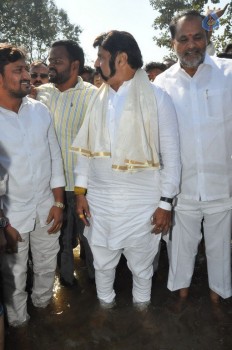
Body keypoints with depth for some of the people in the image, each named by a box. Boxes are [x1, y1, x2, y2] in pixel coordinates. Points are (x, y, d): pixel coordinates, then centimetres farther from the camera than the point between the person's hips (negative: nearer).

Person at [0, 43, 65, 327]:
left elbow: (54, 157, 4)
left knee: (47, 266, 21)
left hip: (46, 207, 3)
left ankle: (43, 303, 48)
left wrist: (58, 202, 2)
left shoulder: (40, 110, -1)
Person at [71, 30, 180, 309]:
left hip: (143, 202, -3)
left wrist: (165, 203, -9)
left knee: (141, 265, 16)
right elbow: (85, 149, 8)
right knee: (102, 263, 19)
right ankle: (105, 305, 47)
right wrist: (80, 192, 4)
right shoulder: (98, 99, 5)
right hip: (99, 201, 4)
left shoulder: (157, 98, -8)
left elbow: (171, 155, -8)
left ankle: (141, 311, 45)